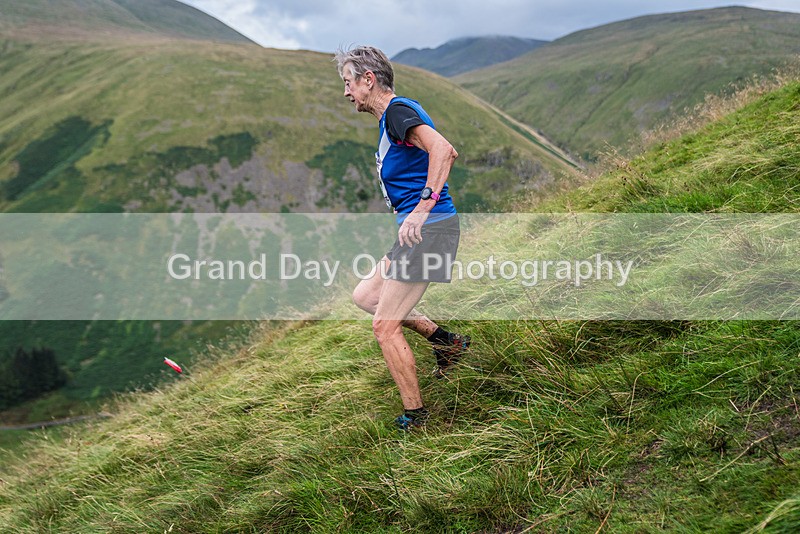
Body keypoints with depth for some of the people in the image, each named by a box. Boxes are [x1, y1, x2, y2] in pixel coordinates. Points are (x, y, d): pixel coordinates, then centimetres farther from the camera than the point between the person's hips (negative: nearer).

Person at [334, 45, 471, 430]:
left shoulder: (398, 111, -12)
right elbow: (447, 152, 31)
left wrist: (424, 205, -35)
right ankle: (444, 340, 15)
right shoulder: (392, 116, 19)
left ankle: (415, 416, 5)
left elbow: (442, 149, -30)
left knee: (385, 325, -6)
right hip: (419, 229, 11)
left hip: (428, 228, -11)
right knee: (364, 295, 18)